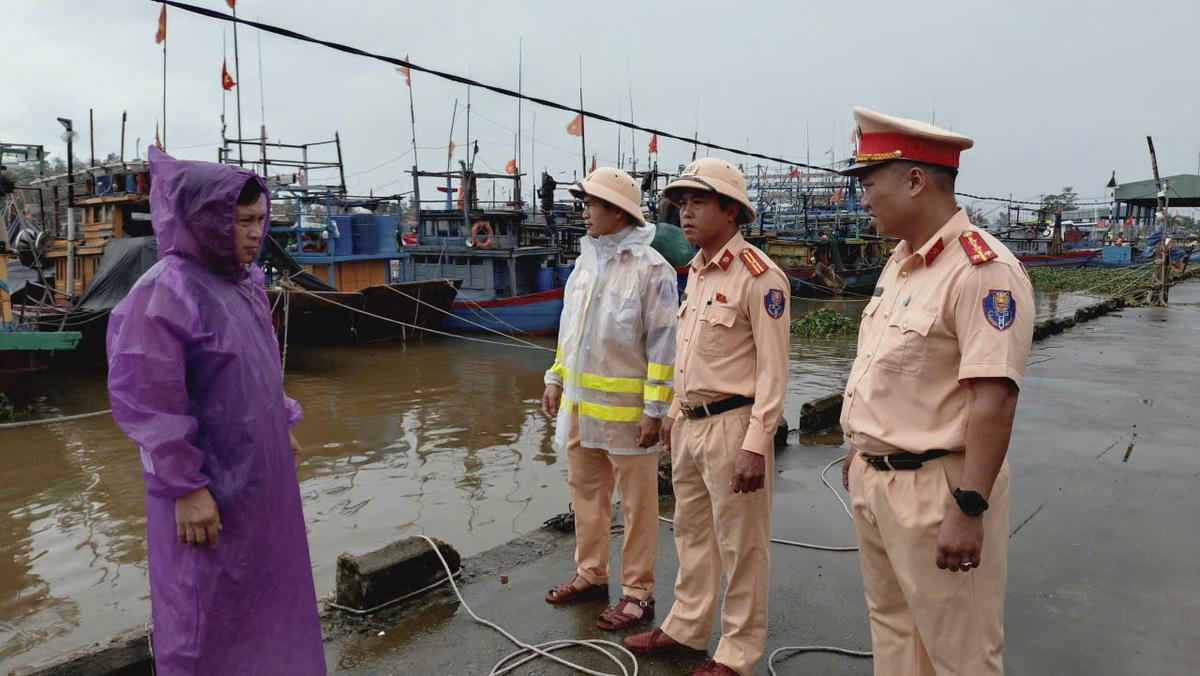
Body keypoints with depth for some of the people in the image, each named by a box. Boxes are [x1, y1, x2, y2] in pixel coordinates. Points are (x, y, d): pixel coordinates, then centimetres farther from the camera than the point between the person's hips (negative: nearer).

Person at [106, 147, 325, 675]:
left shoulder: (242, 282, 4)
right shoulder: (164, 292, -21)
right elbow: (147, 402, -21)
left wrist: (283, 428, 18)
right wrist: (186, 488, -19)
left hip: (260, 469, 8)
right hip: (209, 483, -8)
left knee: (264, 587, 22)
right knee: (207, 609, 9)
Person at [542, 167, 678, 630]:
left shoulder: (651, 269, -13)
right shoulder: (586, 262, 12)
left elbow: (663, 344, -15)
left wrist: (655, 409, -17)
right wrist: (556, 379, 16)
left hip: (625, 410, -8)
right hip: (579, 405, 8)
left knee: (637, 504, 5)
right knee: (585, 493, 18)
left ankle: (638, 593, 19)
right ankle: (591, 574, 35)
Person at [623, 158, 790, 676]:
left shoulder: (759, 276, -15)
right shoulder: (697, 271, 12)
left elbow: (773, 370, -17)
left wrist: (756, 445, -21)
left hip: (731, 426, -8)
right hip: (689, 424, 8)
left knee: (739, 545, 6)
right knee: (691, 534, 20)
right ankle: (686, 627, 38)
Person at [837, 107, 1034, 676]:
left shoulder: (982, 269, -19)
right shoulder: (899, 262, 11)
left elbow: (993, 400, -24)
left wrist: (968, 510, -25)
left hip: (934, 489, -9)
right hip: (874, 480, 9)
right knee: (891, 628, 22)